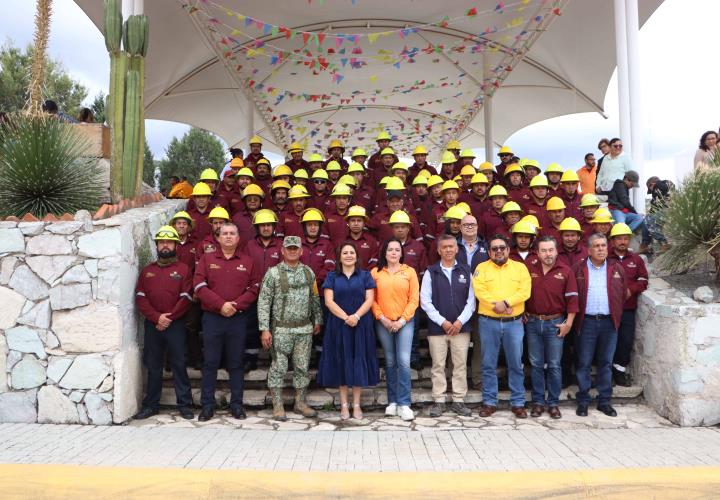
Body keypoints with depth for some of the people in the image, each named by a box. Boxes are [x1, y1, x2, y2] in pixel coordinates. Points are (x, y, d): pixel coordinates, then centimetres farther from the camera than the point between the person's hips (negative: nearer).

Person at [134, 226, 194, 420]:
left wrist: (169, 318, -11)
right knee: (153, 366, 9)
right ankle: (151, 405, 19)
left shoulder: (183, 270, 4)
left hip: (176, 324, -3)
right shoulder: (147, 271, 13)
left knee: (179, 365, -1)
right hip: (152, 324, 3)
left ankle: (185, 404, 6)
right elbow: (140, 298, 4)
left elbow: (186, 299, -4)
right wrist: (157, 317, -10)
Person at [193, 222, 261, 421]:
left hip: (238, 318, 0)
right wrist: (221, 305, -14)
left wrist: (236, 305, -12)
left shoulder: (248, 262, 8)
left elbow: (254, 289, 2)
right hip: (212, 317, 0)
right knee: (210, 362, 4)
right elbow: (199, 286, -4)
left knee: (236, 363, 6)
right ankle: (207, 405, 13)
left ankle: (237, 404, 15)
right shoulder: (206, 259, 6)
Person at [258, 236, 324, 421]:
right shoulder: (273, 273, -6)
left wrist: (317, 321, 11)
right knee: (278, 367, 2)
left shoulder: (308, 272, 7)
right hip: (281, 329, -4)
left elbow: (315, 299, 14)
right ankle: (277, 406, 13)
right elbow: (263, 302, -8)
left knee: (302, 367, 10)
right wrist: (265, 329, -12)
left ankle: (300, 402, 22)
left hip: (305, 329, 4)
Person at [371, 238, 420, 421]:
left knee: (404, 361, -9)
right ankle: (392, 401, 19)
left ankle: (404, 404, -2)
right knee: (390, 362, 8)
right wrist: (382, 318, -7)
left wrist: (402, 320, -8)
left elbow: (414, 299, 0)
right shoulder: (376, 272, 4)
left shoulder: (410, 272, 3)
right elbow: (372, 299, 2)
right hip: (383, 323, 1)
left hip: (404, 322, -1)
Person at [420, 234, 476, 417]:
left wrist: (460, 321, -8)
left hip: (461, 327, 1)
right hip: (437, 327, -1)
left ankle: (459, 401, 16)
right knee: (438, 366, 4)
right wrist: (442, 322, -9)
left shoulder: (466, 271, 6)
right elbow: (425, 301, -2)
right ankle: (439, 401, 13)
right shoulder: (431, 272, 3)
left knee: (460, 365, 6)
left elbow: (471, 300, 4)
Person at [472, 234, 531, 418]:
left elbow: (524, 292, -5)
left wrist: (505, 302, -18)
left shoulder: (520, 267, 7)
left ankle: (518, 403, 16)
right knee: (489, 365, 6)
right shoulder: (482, 268, 5)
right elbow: (480, 292, -8)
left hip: (514, 322, 0)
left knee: (516, 365, 6)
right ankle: (489, 402, 16)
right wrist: (496, 305, -19)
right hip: (488, 322, 0)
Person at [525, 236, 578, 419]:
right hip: (533, 322, 2)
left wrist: (568, 322, -8)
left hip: (555, 323, -2)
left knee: (554, 365, 4)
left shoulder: (565, 272, -2)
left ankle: (553, 403, 14)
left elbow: (572, 299, -4)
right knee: (536, 364, 8)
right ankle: (538, 401, 17)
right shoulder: (530, 270, 5)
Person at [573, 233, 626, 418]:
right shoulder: (578, 269, 2)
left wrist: (617, 316, 6)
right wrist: (574, 316, -1)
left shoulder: (617, 269, 8)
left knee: (606, 363, 9)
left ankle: (604, 401, 19)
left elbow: (622, 294, 10)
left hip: (609, 322, 2)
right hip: (587, 321, -2)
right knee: (584, 363, 3)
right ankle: (583, 401, 12)